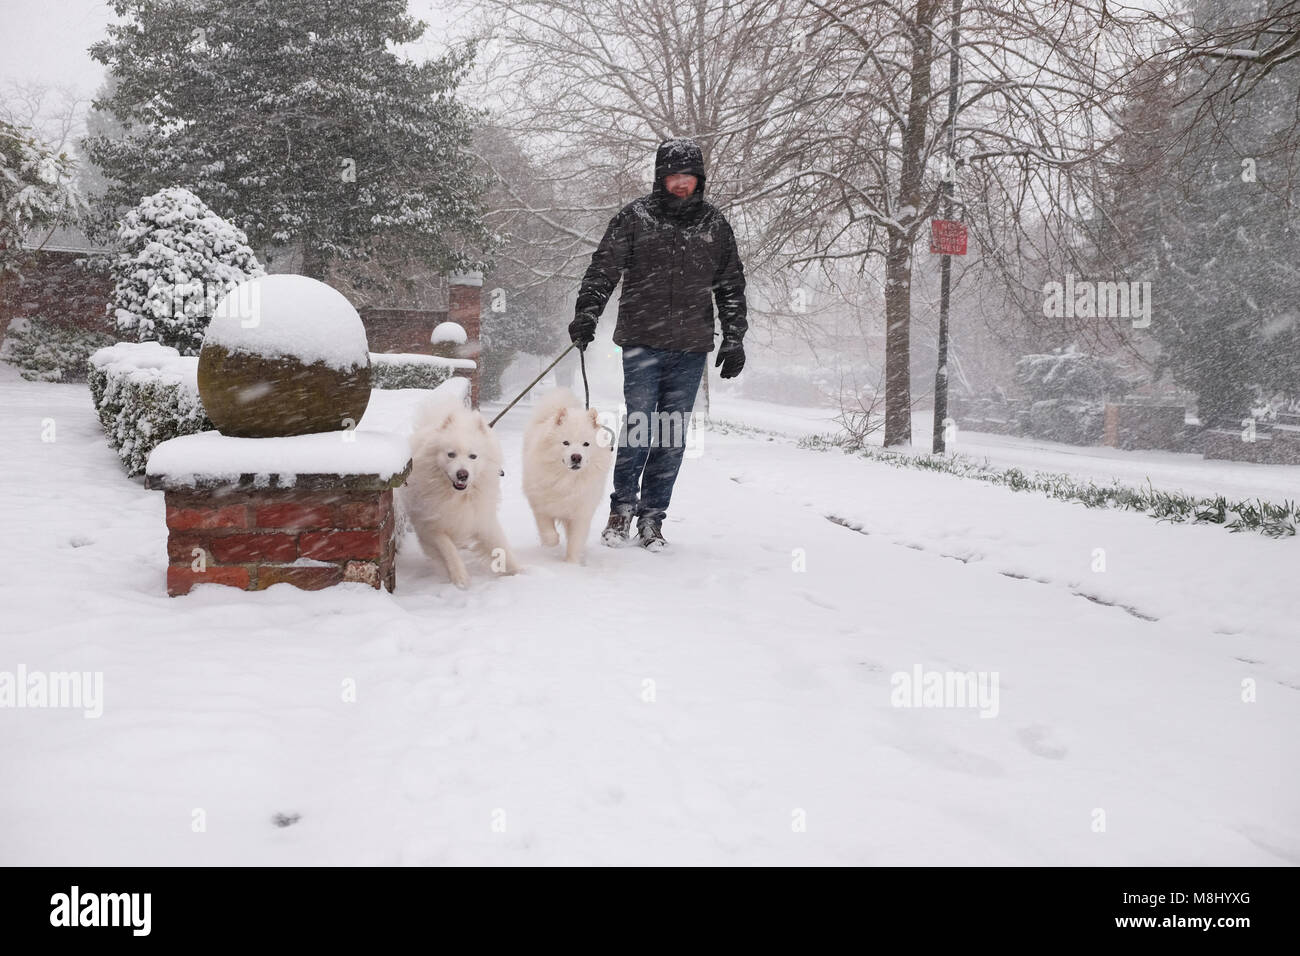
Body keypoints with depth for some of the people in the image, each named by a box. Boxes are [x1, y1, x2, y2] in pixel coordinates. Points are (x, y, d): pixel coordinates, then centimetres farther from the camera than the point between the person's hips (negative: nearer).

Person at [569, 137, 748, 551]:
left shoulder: (715, 225, 12)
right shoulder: (635, 217, 3)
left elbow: (731, 285, 17)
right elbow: (603, 268, 0)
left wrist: (734, 339, 12)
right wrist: (586, 315, -12)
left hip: (691, 347, 3)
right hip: (642, 342, -2)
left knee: (673, 435, 3)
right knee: (640, 426, -8)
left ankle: (652, 516, 13)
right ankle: (622, 507, 9)